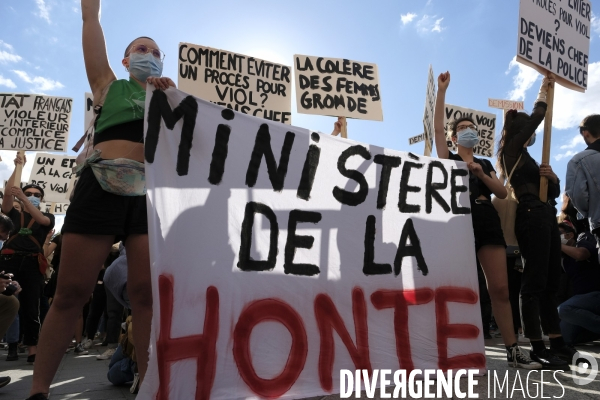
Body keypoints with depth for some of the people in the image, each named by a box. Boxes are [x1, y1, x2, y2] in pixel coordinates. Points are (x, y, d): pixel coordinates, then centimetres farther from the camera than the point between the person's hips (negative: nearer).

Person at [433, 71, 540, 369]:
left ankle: (513, 351, 10)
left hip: (489, 223, 4)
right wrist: (442, 90, -3)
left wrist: (481, 174, -5)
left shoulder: (485, 163, 21)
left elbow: (503, 193, 11)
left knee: (500, 288, 3)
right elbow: (437, 127, -3)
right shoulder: (449, 159, 9)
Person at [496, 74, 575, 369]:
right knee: (534, 283, -8)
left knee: (550, 283, 8)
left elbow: (554, 191, 22)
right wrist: (544, 92, 16)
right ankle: (537, 347, -3)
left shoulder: (525, 157, 24)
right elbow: (536, 118, -1)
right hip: (532, 217, -9)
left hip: (546, 217, 9)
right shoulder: (511, 150, 1)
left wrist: (551, 177, 0)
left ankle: (557, 343, 13)